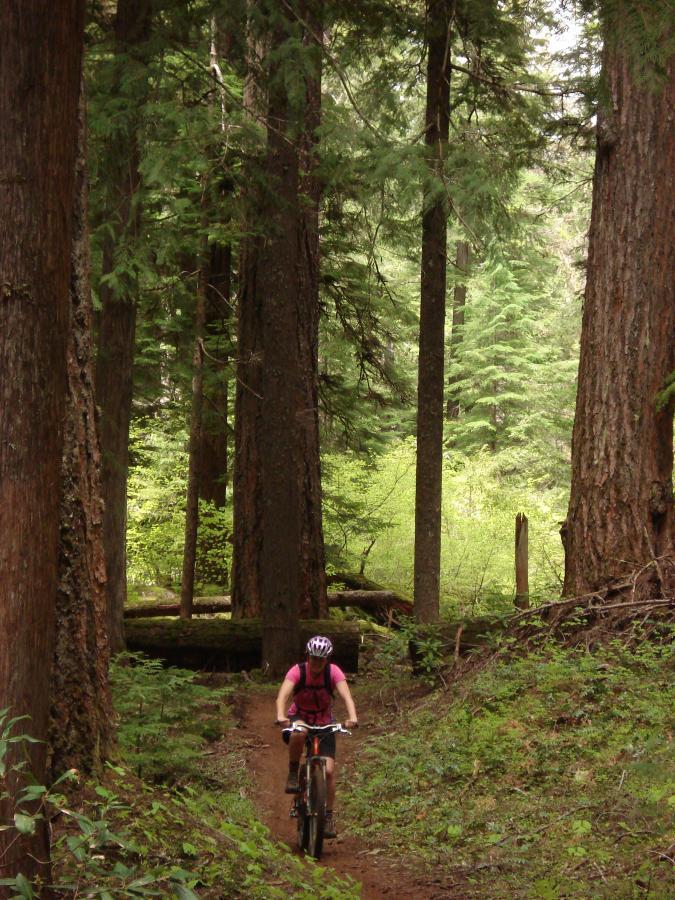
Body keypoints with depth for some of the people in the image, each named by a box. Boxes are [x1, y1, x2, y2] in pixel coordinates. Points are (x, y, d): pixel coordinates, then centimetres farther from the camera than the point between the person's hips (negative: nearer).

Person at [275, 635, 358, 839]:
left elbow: (346, 696, -32)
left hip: (324, 724, 1)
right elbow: (283, 695, -36)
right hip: (298, 718, -1)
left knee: (329, 770, -14)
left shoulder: (333, 672, -19)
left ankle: (328, 816, 1)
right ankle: (293, 775, -16)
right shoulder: (297, 671, -22)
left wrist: (352, 717, -52)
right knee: (299, 733, -39)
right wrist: (280, 716, -56)